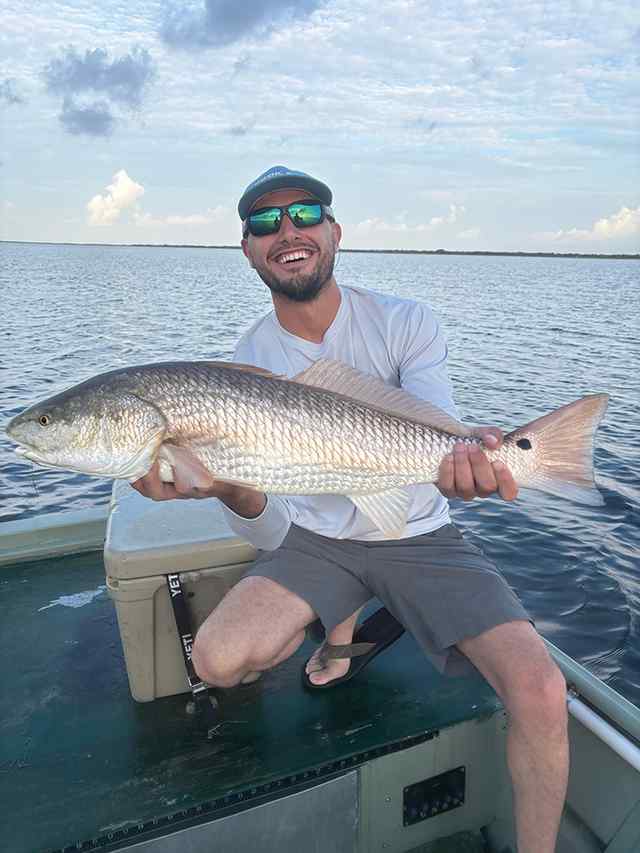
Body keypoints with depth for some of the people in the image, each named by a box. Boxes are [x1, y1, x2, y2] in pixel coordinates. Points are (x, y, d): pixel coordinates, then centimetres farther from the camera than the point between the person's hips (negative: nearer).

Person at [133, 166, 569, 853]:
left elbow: (439, 448, -21)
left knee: (540, 693, -20)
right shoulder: (249, 359, -7)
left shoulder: (406, 323, -9)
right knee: (217, 661, -19)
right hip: (316, 538, 2)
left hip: (417, 536, -1)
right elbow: (269, 535, -12)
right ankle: (345, 627, 15)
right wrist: (234, 492, -36)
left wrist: (463, 459, -46)